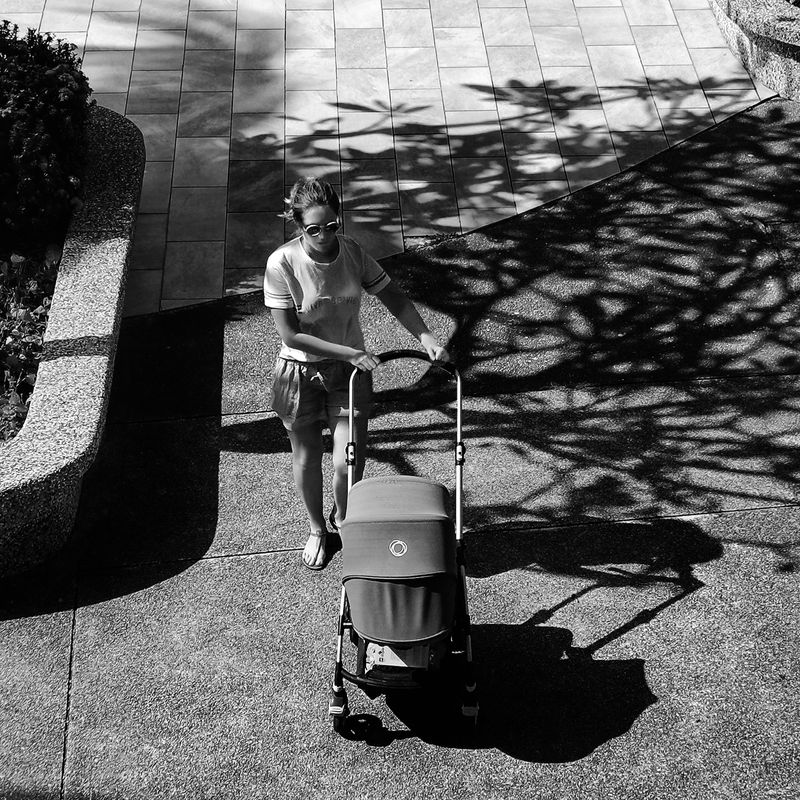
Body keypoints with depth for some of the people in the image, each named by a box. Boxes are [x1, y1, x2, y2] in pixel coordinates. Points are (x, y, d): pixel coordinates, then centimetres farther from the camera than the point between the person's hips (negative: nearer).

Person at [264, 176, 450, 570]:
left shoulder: (352, 252, -11)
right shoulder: (282, 263, -21)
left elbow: (394, 298, -2)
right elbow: (290, 334, -19)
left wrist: (426, 337, -17)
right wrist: (349, 353, -23)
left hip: (350, 368, 2)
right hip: (301, 371, -2)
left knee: (349, 463, -3)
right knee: (307, 458, 15)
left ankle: (343, 519, 32)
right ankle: (317, 529, 42)